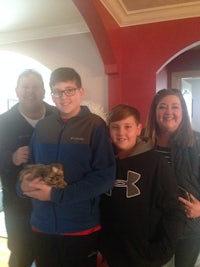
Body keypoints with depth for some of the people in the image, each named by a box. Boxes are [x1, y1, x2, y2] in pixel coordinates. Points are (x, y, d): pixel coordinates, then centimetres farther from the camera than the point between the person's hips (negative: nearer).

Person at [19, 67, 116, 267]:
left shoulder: (95, 125, -10)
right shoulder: (42, 126, 4)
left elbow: (105, 177, -15)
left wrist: (55, 194, -18)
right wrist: (24, 183, -11)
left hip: (81, 227, -3)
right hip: (42, 225, 4)